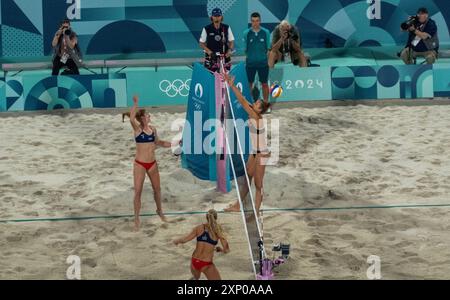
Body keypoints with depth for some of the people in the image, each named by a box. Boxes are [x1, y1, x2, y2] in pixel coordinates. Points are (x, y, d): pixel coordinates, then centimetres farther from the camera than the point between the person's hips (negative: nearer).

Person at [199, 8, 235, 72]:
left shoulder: (226, 28, 4)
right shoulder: (206, 29, 0)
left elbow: (231, 42, 9)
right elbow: (202, 44, 5)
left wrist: (230, 50, -10)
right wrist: (208, 51, -12)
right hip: (211, 57, -1)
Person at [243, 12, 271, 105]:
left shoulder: (266, 32, 0)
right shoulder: (246, 33, -1)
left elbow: (268, 48, 4)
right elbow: (244, 48, 4)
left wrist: (266, 58, -2)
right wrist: (248, 57, -3)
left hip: (263, 63, 0)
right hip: (250, 63, 0)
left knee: (264, 84, 6)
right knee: (249, 84, 7)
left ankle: (266, 103, 17)